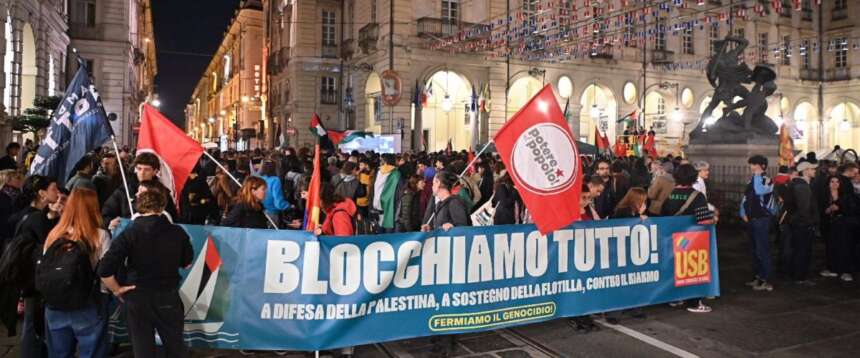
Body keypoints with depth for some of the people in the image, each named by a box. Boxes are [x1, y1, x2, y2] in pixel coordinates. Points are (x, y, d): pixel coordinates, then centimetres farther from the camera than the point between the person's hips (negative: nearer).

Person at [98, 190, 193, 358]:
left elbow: (104, 269, -18)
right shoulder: (178, 232, -5)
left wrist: (116, 290, -4)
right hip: (168, 297, 1)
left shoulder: (129, 234, -11)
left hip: (138, 299, -1)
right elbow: (187, 263, 9)